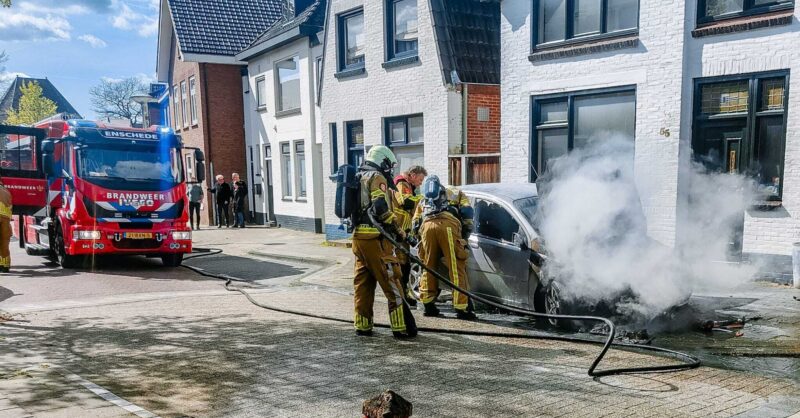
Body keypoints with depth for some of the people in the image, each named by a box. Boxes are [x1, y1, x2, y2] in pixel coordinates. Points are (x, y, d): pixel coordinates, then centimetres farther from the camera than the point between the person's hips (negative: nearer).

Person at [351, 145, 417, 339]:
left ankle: (362, 325, 17)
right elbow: (380, 208, -19)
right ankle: (401, 328, -3)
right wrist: (396, 230, -12)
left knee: (363, 283, 13)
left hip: (358, 237, 9)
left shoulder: (358, 178, 22)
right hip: (375, 238, -9)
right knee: (392, 283, -5)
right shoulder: (376, 177, -6)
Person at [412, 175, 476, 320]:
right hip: (448, 225, -3)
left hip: (427, 226, 3)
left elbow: (416, 222, 29)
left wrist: (420, 237, 39)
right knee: (457, 268, -2)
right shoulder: (457, 193, 35)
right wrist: (465, 234, 25)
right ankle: (462, 309, -4)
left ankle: (428, 305, 18)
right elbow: (467, 212, 18)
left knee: (428, 267, 15)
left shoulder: (424, 201, 41)